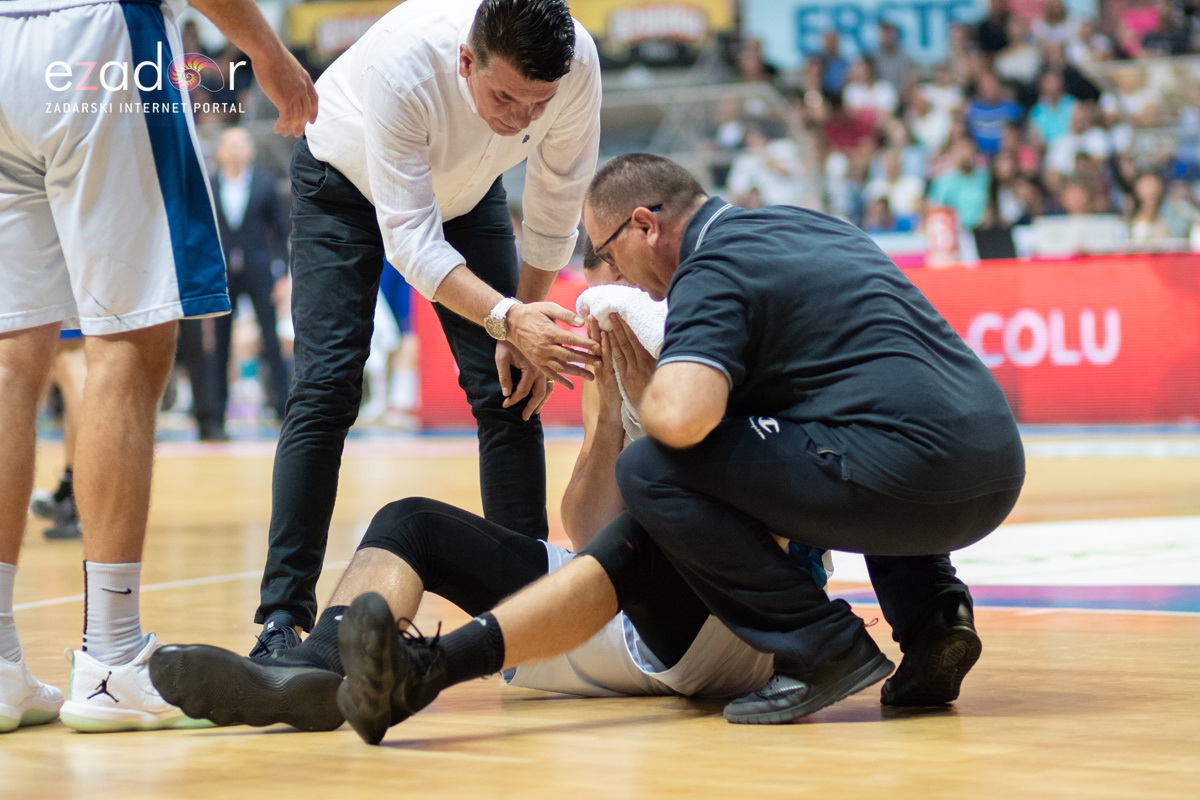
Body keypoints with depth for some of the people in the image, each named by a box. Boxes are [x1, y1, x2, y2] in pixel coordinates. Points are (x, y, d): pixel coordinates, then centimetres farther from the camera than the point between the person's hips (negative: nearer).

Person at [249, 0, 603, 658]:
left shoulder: (576, 63, -33)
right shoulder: (402, 63, -44)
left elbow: (555, 201, -16)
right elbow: (410, 240, -41)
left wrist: (530, 331, -12)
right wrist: (508, 318, -54)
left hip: (466, 189, 4)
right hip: (346, 182, -3)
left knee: (509, 393, -7)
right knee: (327, 388, -15)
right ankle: (282, 619, -14)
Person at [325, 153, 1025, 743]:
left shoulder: (713, 270, -3)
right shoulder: (803, 224, 23)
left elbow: (680, 419, -22)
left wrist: (643, 396, 5)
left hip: (915, 478, -9)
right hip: (998, 480, 9)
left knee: (654, 474, -7)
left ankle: (824, 647, -4)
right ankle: (933, 617, 18)